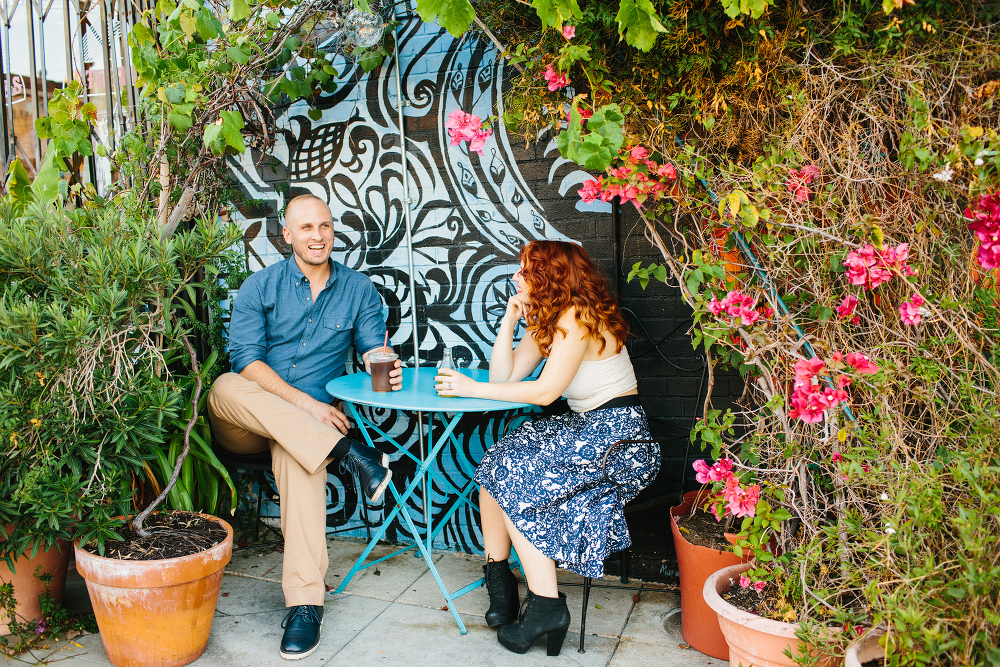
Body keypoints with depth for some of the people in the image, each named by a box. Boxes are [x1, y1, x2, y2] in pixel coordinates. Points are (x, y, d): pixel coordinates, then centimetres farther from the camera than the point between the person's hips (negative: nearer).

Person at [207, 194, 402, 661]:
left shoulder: (359, 289, 9)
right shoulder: (260, 286, 3)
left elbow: (372, 348, 4)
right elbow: (246, 359, -9)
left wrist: (385, 366, -23)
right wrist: (304, 403, -22)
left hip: (309, 421, -1)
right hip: (245, 421, 1)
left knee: (294, 453, -37)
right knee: (224, 388, -34)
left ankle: (305, 603, -37)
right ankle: (346, 453, -37)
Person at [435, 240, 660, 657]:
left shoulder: (578, 317, -15)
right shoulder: (546, 321, 14)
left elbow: (545, 391, -21)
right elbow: (504, 377, 8)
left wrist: (472, 388, -16)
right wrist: (509, 319, 3)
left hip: (619, 437, -9)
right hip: (586, 428, 9)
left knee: (514, 477, -15)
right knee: (496, 463, -4)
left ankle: (546, 605, -11)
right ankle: (498, 576, 3)